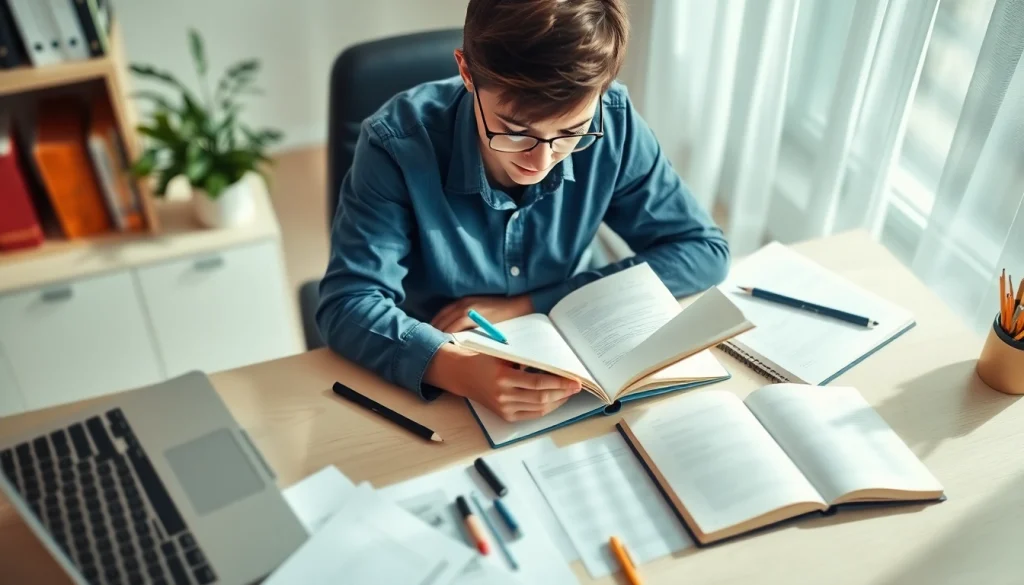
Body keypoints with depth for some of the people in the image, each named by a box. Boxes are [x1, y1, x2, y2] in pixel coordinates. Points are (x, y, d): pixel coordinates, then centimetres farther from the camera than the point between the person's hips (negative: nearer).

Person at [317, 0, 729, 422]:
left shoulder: (613, 123, -16)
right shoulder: (399, 142, -22)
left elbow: (702, 250, -12)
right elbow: (347, 305, -22)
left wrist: (525, 305, -17)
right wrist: (459, 370, -41)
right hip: (428, 390, -2)